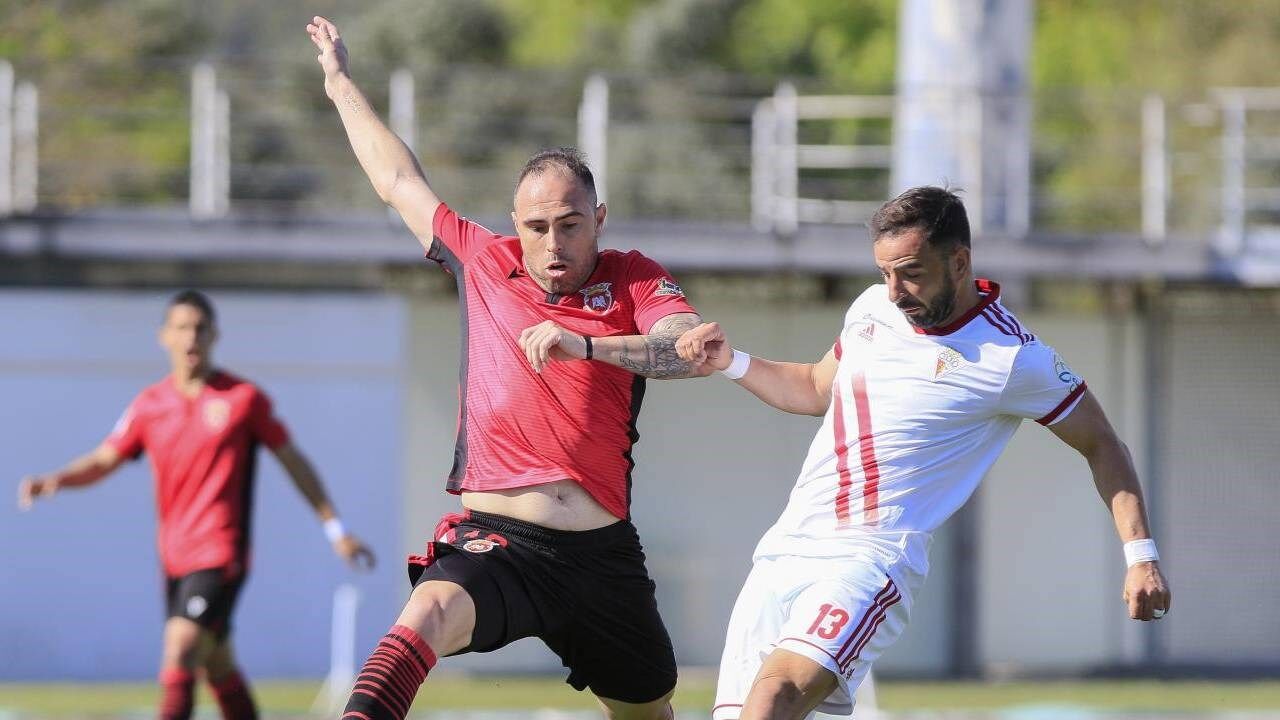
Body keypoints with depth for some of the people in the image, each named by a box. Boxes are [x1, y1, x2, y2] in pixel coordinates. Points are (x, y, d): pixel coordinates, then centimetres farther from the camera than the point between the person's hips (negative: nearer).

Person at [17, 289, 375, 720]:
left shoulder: (243, 398, -3)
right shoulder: (150, 405, 7)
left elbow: (293, 462, 3)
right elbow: (105, 460, 7)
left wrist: (335, 530, 4)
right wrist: (54, 481, -14)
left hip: (220, 554, -5)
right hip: (175, 556, 5)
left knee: (180, 649, -20)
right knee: (217, 665, 12)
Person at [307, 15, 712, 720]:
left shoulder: (634, 279, 8)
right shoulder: (484, 262, 13)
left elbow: (694, 351, -12)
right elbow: (399, 179, 28)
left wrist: (584, 343, -26)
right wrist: (342, 85, 39)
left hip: (603, 555, 2)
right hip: (495, 541, -2)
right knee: (431, 612, -34)